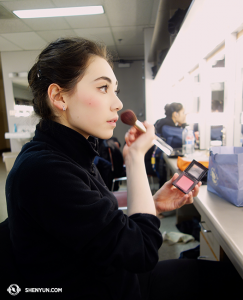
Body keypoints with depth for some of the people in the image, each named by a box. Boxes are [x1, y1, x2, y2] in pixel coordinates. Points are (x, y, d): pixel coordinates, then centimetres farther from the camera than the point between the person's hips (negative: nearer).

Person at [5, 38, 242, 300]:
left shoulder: (71, 154, -2)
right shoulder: (41, 170, -31)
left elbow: (107, 223, 3)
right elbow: (143, 251, -27)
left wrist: (154, 204, -11)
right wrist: (136, 157, -22)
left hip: (114, 276, 7)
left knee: (219, 272, 16)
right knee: (219, 275, 6)